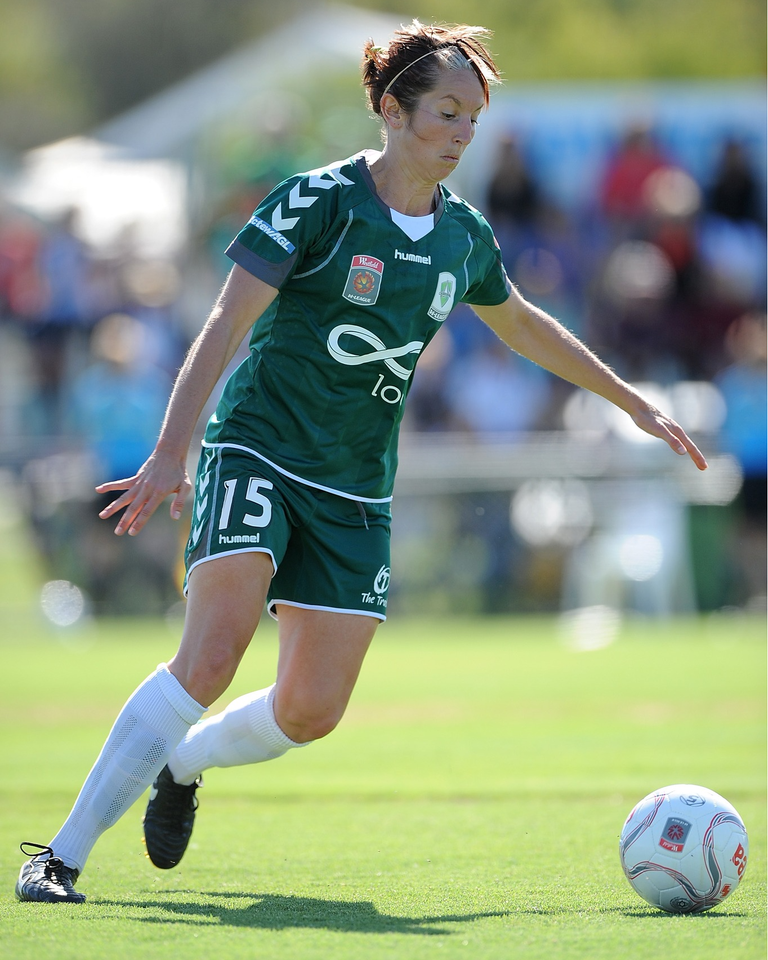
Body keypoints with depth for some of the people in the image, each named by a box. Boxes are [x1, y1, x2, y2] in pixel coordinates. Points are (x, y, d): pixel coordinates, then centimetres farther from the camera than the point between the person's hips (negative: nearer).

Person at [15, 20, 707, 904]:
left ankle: (179, 765, 30)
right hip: (258, 456, -6)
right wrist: (170, 453, -24)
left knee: (312, 712, -1)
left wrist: (633, 403, 35)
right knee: (210, 659, -23)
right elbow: (226, 324, -15)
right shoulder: (319, 201, -10)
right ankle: (61, 856, -18)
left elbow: (521, 325, 28)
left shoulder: (463, 236, 8)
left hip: (355, 493, 6)